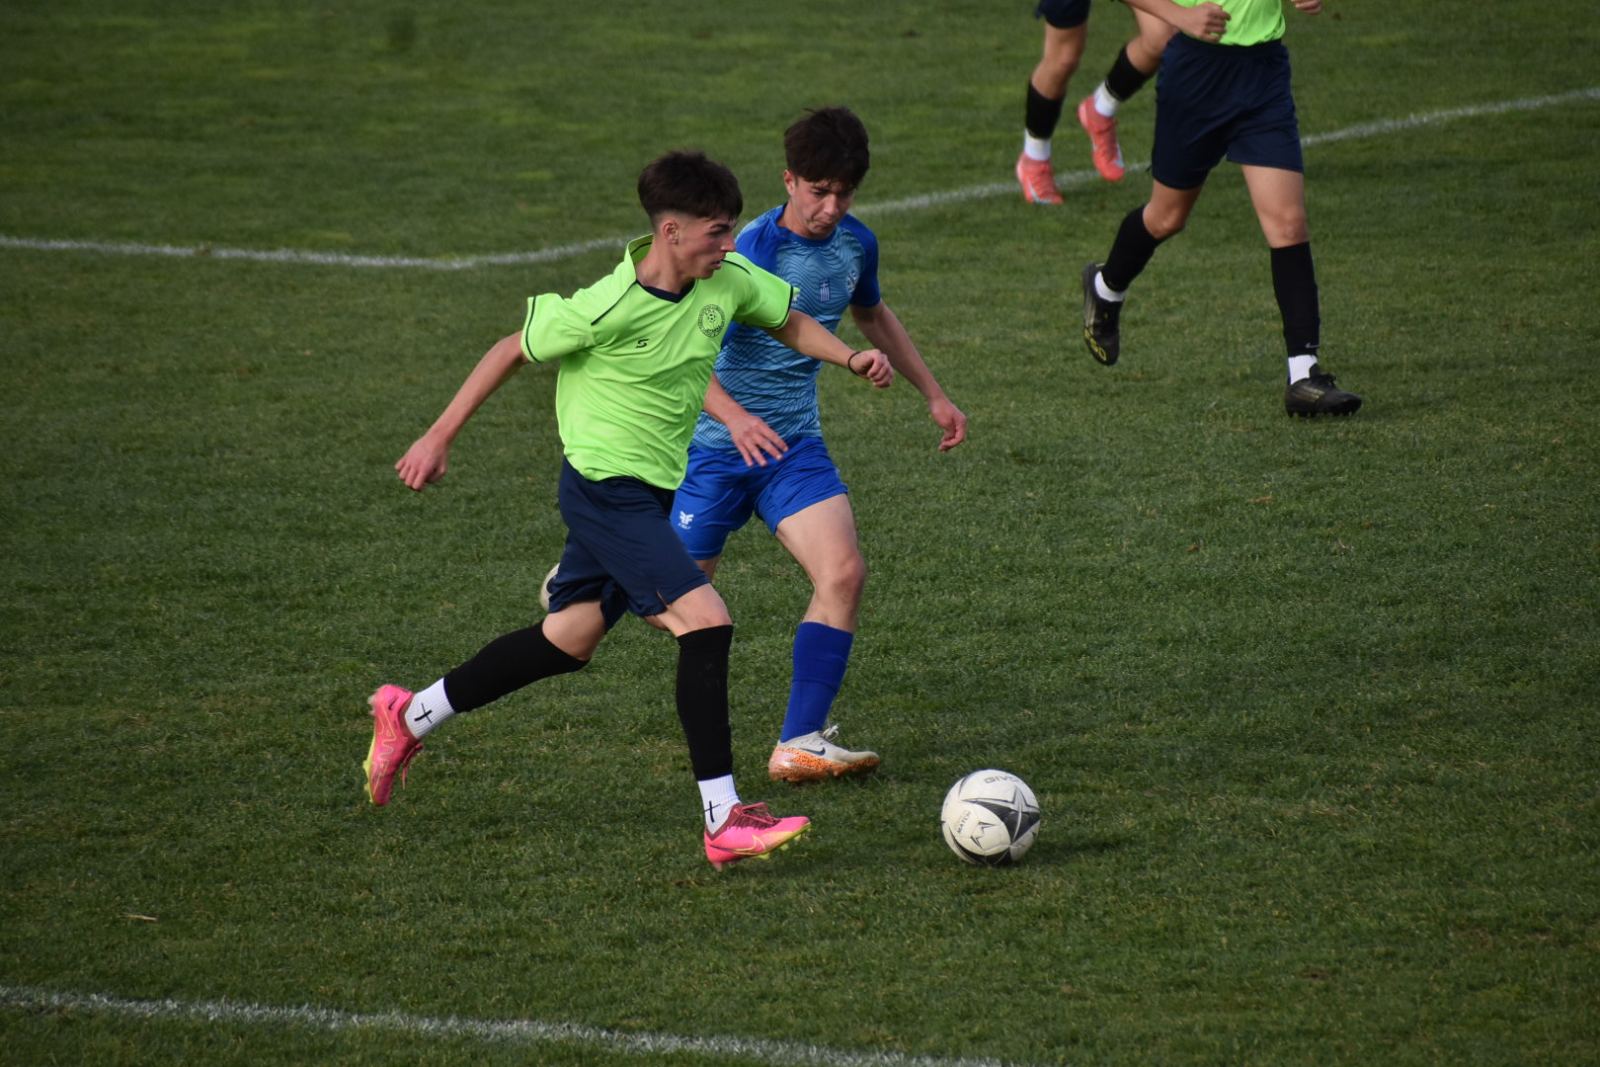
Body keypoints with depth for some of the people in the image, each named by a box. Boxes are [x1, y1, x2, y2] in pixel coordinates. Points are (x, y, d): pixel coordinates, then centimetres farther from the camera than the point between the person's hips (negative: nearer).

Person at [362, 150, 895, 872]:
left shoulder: (728, 282, -4)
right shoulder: (607, 308, -22)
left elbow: (788, 320, 16)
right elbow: (511, 352, -8)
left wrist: (851, 357, -2)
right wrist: (439, 438, -3)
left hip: (651, 490, 9)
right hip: (604, 488, -9)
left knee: (571, 638, 18)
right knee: (706, 621, -19)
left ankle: (409, 717, 34)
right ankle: (724, 821, -18)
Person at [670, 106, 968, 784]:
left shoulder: (855, 244, 2)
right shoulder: (753, 252, -20)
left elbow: (872, 316, 25)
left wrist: (933, 395, 25)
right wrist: (735, 417, -43)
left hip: (794, 445, 5)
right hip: (715, 446, -5)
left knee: (843, 573, -18)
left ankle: (799, 745, -17)